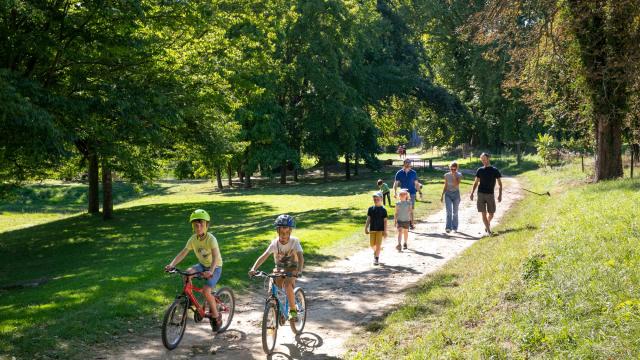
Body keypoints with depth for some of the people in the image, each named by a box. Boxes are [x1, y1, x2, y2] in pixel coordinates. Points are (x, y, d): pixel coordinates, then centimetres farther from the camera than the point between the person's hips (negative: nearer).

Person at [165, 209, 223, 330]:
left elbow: (215, 256, -36)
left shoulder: (211, 239, -24)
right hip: (202, 264, 5)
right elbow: (183, 253, -12)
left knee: (206, 291, -22)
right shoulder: (193, 239, -8)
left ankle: (216, 316, -1)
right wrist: (172, 264, -28)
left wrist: (211, 271, -52)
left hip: (215, 267, -5)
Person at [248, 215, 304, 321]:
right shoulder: (274, 243, -17)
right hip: (279, 269, 3)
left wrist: (299, 271, -50)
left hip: (292, 269, -3)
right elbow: (264, 256, -26)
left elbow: (300, 257, -31)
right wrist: (253, 268, -41)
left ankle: (293, 310, -15)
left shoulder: (295, 241, -20)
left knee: (287, 285, -29)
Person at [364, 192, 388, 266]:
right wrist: (366, 228, 4)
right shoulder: (371, 209, 4)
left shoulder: (383, 210, -5)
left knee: (378, 244, -4)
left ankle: (377, 259, 4)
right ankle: (375, 252, 36)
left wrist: (385, 231, -7)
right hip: (372, 229, 3)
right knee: (372, 244, 6)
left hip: (380, 230, -3)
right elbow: (368, 219, 8)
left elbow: (385, 221, -3)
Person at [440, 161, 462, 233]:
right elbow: (445, 186, 8)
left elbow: (456, 184, -18)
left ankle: (454, 227, 16)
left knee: (455, 212, 7)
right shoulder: (447, 175, 1)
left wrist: (454, 176, -21)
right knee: (449, 211, -12)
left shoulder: (459, 175, -4)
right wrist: (442, 195, 7)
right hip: (448, 194, 0)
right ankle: (448, 227, -17)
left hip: (456, 194, 0)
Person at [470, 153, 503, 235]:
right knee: (483, 213, -5)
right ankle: (488, 230, -1)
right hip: (481, 194, 1)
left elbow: (499, 184, 2)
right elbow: (476, 182, 12)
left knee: (491, 214, 3)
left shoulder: (495, 170, 0)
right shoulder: (480, 170, 5)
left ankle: (488, 223, 32)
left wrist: (500, 195, -8)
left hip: (490, 194, -1)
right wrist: (472, 193, 3)